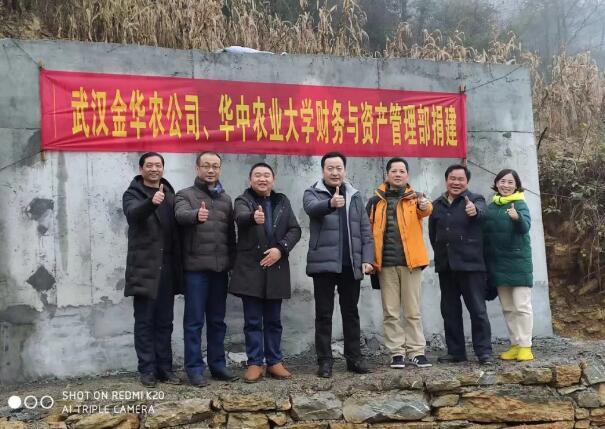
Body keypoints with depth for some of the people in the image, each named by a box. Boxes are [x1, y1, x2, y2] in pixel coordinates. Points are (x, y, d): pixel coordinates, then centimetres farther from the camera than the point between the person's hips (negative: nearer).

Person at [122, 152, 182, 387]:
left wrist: (178, 264, 4)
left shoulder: (170, 194, 13)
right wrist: (151, 202, -43)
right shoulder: (133, 194, -1)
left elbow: (177, 226, 13)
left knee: (165, 321, 10)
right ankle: (147, 369, 9)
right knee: (144, 321, 1)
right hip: (144, 267, -4)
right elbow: (133, 215, -23)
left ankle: (165, 367, 17)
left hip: (167, 268, 4)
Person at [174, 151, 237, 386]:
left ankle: (217, 364, 22)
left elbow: (231, 233, 16)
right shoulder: (185, 195, 0)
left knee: (217, 320, 12)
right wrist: (196, 214, -44)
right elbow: (181, 215, -22)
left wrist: (233, 261, 9)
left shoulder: (226, 199, 15)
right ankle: (194, 368, 8)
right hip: (196, 266, -4)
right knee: (194, 320, 0)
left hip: (220, 267, 5)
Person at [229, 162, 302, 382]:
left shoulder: (283, 202, 12)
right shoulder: (243, 200, 0)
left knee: (273, 320, 10)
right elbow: (241, 218, -23)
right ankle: (255, 363, 9)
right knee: (253, 320, 2)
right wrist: (254, 217, -47)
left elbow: (295, 230, 4)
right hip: (250, 269, -3)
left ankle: (274, 362, 18)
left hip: (276, 268, 3)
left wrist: (281, 249, -12)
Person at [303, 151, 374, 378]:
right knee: (323, 314, 2)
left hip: (351, 264, 3)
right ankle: (325, 361, 8)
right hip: (323, 263, -3)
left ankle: (354, 358, 19)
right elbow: (312, 208, -23)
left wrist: (367, 259, -1)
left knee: (351, 312, 11)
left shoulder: (355, 196, 13)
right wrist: (330, 203, -44)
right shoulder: (313, 193, 2)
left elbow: (365, 230, 10)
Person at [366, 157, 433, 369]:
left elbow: (425, 210, -17)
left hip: (410, 261, -1)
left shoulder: (415, 198, 7)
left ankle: (416, 351, 13)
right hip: (386, 263, 1)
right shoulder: (375, 202, 9)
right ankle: (397, 352, 13)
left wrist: (425, 205, -40)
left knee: (413, 310, 5)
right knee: (391, 311, 5)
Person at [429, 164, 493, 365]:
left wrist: (474, 211, -47)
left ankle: (484, 351, 4)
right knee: (450, 311, 9)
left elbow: (481, 212, -24)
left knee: (478, 309, -3)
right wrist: (440, 254, 14)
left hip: (470, 264, -5)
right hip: (445, 265, 5)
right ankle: (455, 351, 18)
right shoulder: (437, 205, 13)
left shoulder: (474, 199, 0)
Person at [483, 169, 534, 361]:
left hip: (518, 261, -5)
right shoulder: (491, 207, 9)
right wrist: (486, 262, 11)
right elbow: (486, 234, 14)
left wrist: (517, 218, -44)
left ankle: (525, 346, 3)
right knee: (507, 308, 10)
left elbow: (525, 226, -24)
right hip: (498, 263, 6)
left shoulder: (520, 204, -6)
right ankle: (515, 345, 18)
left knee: (522, 306, -4)